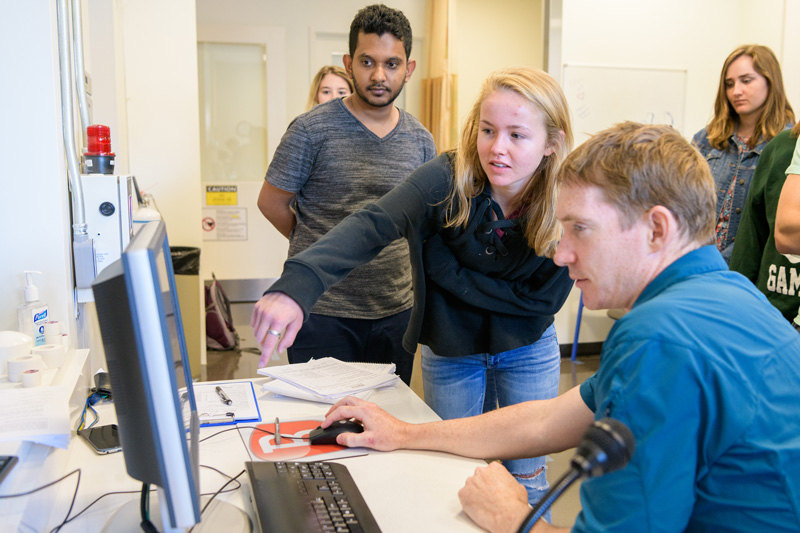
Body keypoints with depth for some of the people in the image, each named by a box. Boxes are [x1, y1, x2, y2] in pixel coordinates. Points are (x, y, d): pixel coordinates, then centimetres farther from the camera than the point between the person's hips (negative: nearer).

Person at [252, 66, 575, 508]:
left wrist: (449, 271, -21)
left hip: (529, 350, 1)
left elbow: (544, 298, -15)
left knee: (526, 473, 18)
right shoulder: (448, 180, -27)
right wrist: (296, 286, -59)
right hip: (449, 349, 0)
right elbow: (372, 225, -42)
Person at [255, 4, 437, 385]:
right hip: (323, 311, -4)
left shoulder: (421, 141, 4)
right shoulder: (313, 130, -8)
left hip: (395, 309, 4)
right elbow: (271, 202, 1)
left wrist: (385, 252, 10)